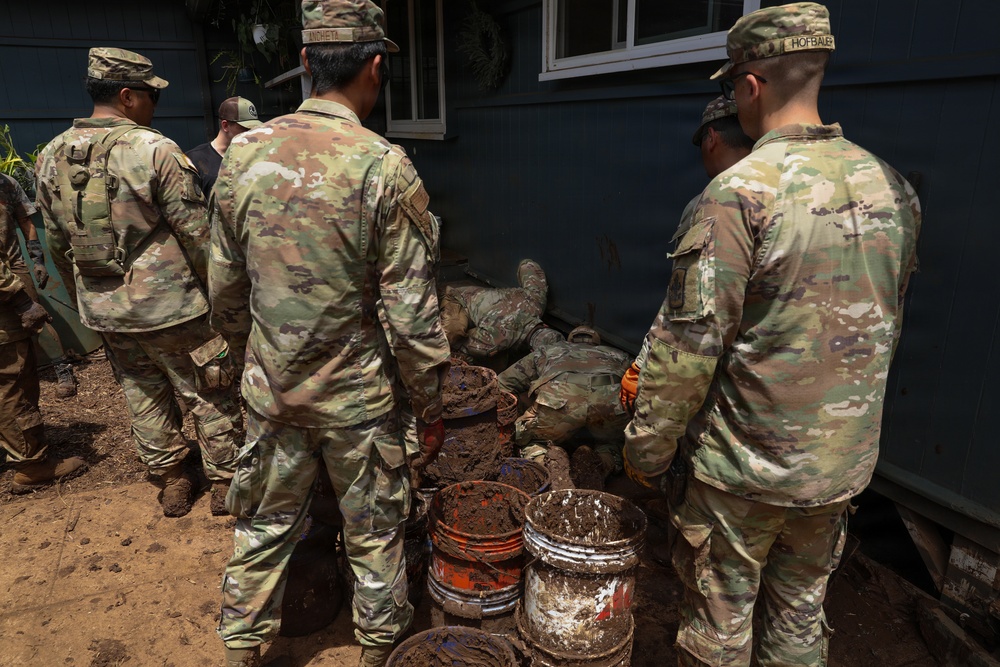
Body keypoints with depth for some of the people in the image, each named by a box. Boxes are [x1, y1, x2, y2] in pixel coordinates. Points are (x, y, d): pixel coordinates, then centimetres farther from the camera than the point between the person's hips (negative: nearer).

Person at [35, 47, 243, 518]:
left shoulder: (51, 158, 5)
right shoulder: (155, 151, -16)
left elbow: (58, 245, 12)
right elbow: (197, 234, -15)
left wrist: (84, 301, 23)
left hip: (104, 311, 6)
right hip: (171, 307, -6)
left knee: (144, 398, 20)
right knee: (209, 397, 10)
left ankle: (172, 483, 32)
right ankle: (224, 483, 21)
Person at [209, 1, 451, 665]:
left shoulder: (244, 154, -3)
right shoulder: (385, 167, -17)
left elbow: (225, 289, 5)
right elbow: (411, 311, -16)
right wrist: (431, 407, -4)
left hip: (271, 388, 4)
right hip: (359, 396, -3)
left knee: (265, 525, 21)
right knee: (375, 533, 17)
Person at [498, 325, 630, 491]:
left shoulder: (547, 349, 40)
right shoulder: (617, 355, 42)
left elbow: (503, 384, 39)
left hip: (558, 397, -1)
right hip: (611, 398, 1)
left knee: (533, 442, 23)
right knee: (613, 444, 28)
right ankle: (600, 463, -5)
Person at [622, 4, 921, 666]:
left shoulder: (739, 192, -21)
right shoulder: (890, 185, 2)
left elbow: (689, 342, -21)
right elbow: (887, 325, 12)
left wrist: (648, 448, -8)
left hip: (746, 463, -6)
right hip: (844, 461, 7)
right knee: (801, 614, 24)